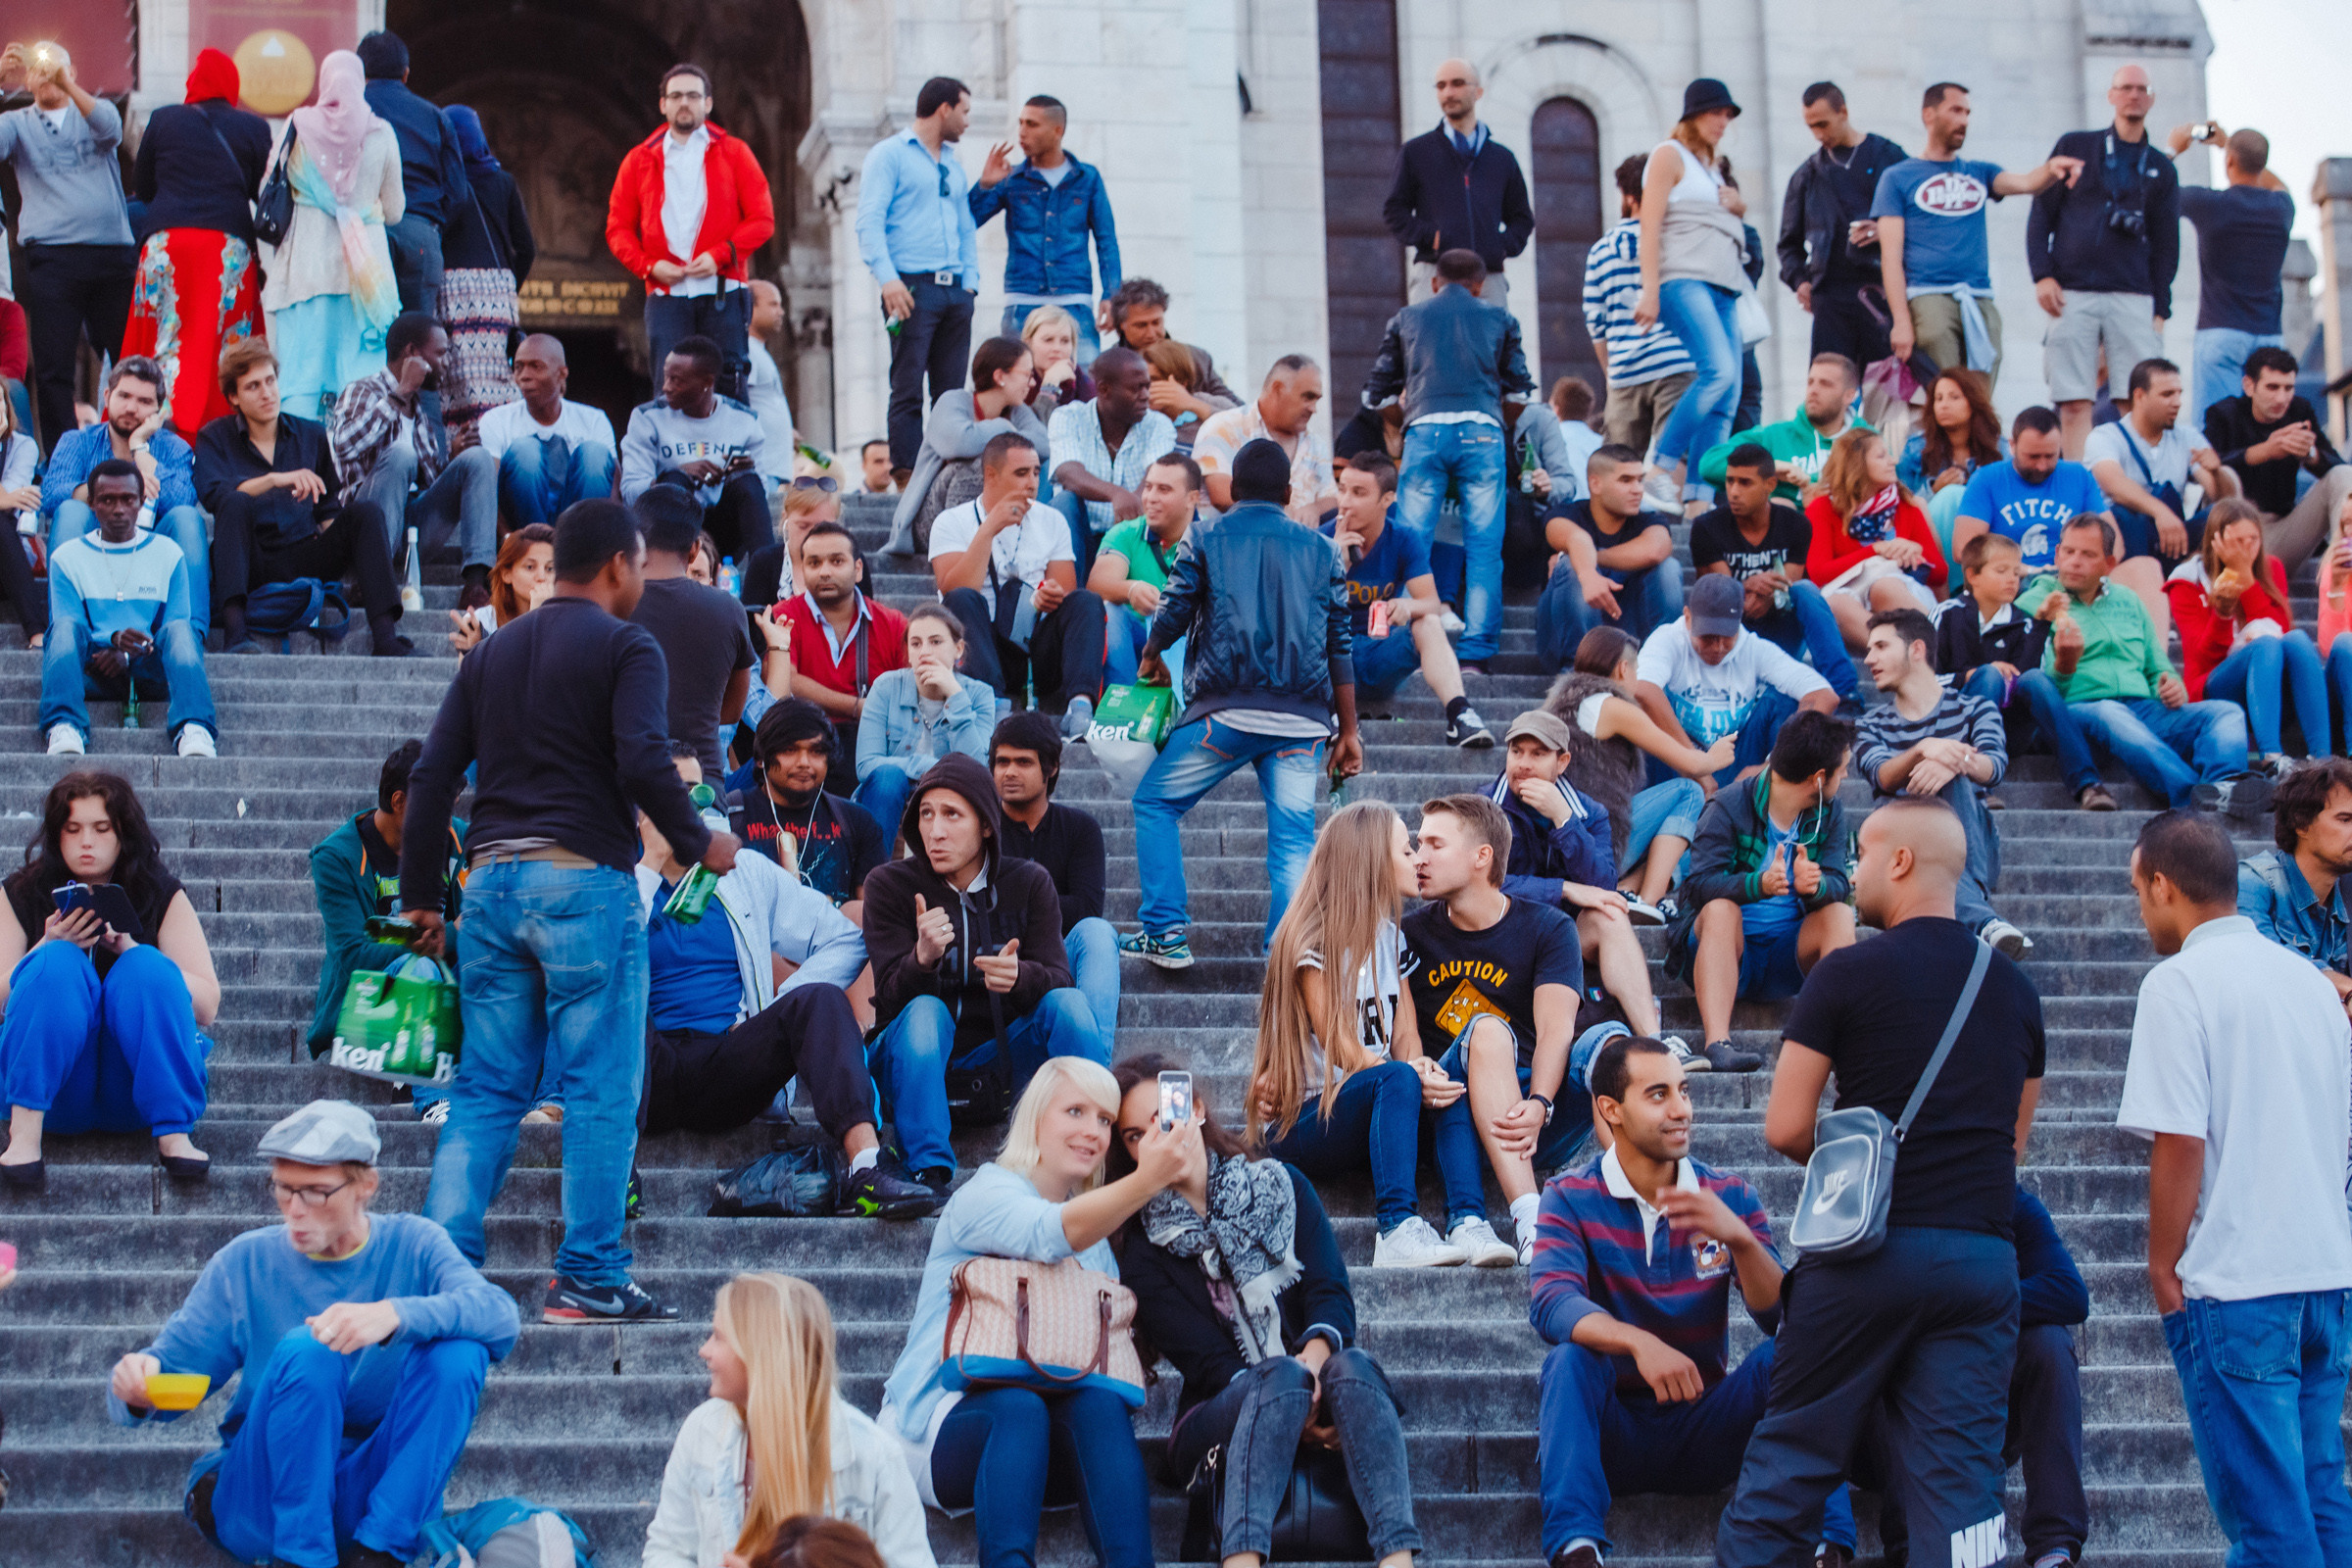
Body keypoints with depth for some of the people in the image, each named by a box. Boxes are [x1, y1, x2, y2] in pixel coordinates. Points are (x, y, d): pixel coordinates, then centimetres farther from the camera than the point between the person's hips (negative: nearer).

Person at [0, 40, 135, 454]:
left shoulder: (94, 112, 13)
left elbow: (110, 128, -11)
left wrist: (67, 84, -27)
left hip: (113, 254, 1)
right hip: (51, 259, -1)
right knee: (53, 366, -5)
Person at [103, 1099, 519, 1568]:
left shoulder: (411, 1246, 1)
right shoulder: (245, 1263, 2)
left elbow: (500, 1314, -18)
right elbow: (172, 1369, 0)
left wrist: (396, 1314, -36)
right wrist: (136, 1387, -25)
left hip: (378, 1490, 1)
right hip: (259, 1501, -1)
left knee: (458, 1352, -21)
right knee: (304, 1350, -27)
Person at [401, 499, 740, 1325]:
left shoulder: (493, 651, 16)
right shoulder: (625, 647, -2)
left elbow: (433, 774, 12)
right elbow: (643, 761, -16)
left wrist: (420, 895, 16)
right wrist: (699, 844, -1)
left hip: (492, 878, 6)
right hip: (584, 881, -6)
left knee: (485, 1088, 8)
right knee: (601, 1087, -1)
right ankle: (590, 1278, -3)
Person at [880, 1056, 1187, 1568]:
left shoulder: (1098, 1239, 22)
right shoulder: (985, 1195, -2)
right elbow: (1053, 1234, -26)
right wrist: (1146, 1180, -40)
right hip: (942, 1425, -5)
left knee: (1101, 1402, -28)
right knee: (1018, 1407, -38)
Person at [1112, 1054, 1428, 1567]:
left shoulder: (1281, 1185, 12)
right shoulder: (1144, 1250, 6)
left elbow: (1332, 1294, 0)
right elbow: (1205, 1361, -5)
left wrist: (1314, 1357, -23)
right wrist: (1291, 1399, -23)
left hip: (1315, 1384, 2)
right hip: (1224, 1413, -2)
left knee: (1351, 1365, -32)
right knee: (1280, 1376, -35)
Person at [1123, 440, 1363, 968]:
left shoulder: (1208, 541, 7)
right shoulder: (1320, 550, 13)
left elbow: (1172, 615, 5)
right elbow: (1339, 646, 12)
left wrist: (1151, 659, 28)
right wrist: (1348, 732, 15)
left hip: (1228, 709, -2)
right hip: (1303, 719, 2)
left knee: (1156, 803, 12)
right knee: (1293, 836, 3)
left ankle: (1165, 933, 4)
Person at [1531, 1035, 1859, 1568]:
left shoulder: (1729, 1197, 4)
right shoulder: (1571, 1199, -4)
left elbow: (1783, 1317, -8)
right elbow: (1551, 1303, -23)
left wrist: (1741, 1239, -27)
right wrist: (1638, 1342, -41)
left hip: (1703, 1433, 2)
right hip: (1611, 1434, -2)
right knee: (1570, 1358, -30)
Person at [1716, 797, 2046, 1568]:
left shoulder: (1848, 974, -5)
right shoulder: (2014, 989, 11)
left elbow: (1785, 1128, -6)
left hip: (1871, 1247, -4)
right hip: (1982, 1258, 4)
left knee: (1789, 1463, 6)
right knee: (1960, 1486, 2)